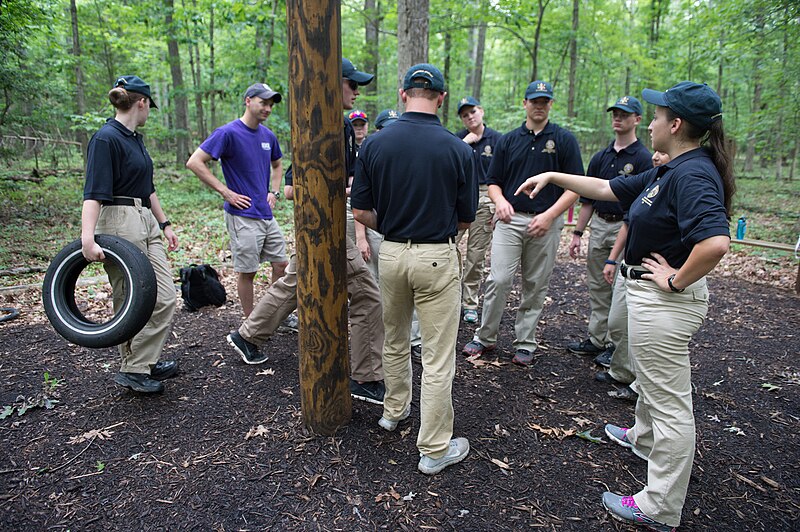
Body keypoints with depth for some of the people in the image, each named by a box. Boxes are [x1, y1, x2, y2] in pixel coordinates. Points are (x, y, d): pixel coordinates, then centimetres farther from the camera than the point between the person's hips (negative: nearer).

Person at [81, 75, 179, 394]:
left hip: (146, 223, 9)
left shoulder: (135, 138, 16)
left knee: (165, 297, 8)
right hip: (119, 225, -9)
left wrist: (165, 224, 22)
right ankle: (132, 370, 13)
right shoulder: (106, 138, -12)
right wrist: (87, 239, -30)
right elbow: (94, 192, -21)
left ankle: (146, 362, 20)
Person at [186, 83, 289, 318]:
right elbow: (194, 162, -15)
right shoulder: (228, 133, -10)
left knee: (281, 264, 10)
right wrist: (226, 192, -16)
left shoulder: (268, 136, 10)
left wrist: (274, 192, 13)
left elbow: (277, 165, 29)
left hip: (267, 214, 7)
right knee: (247, 271, 2)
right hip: (242, 216, -7)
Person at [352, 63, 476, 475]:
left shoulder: (375, 144, -4)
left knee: (394, 341, 24)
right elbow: (466, 219, -1)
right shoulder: (457, 149, -9)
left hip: (391, 252, 4)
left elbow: (361, 212, -3)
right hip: (437, 257, -3)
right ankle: (434, 449, 16)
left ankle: (395, 410, 44)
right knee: (438, 357, 5)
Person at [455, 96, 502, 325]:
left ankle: (470, 303, 15)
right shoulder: (458, 139, 8)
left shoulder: (497, 139, 2)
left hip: (485, 199, -1)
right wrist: (464, 143, -11)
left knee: (476, 254, 4)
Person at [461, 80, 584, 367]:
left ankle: (525, 343, 19)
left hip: (545, 223, -1)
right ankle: (485, 337, 9)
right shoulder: (508, 140, 11)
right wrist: (500, 201, -11)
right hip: (510, 219, 1)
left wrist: (549, 215, -13)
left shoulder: (564, 140, 4)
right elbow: (494, 181, 12)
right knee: (498, 280, -7)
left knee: (535, 286, 7)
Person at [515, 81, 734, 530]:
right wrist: (552, 177, 16)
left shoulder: (693, 174, -23)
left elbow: (716, 242, -38)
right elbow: (608, 189, 16)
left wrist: (677, 280, -23)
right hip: (652, 294, 11)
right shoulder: (670, 172, 9)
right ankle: (644, 438, 57)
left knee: (669, 401, 2)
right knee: (651, 378, 30)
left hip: (666, 302, -11)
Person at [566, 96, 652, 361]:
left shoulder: (643, 158, -7)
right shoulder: (600, 157, 11)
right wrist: (577, 233, 9)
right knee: (597, 287, 12)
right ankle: (597, 339, 24)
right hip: (598, 226, 6)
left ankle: (617, 344, 13)